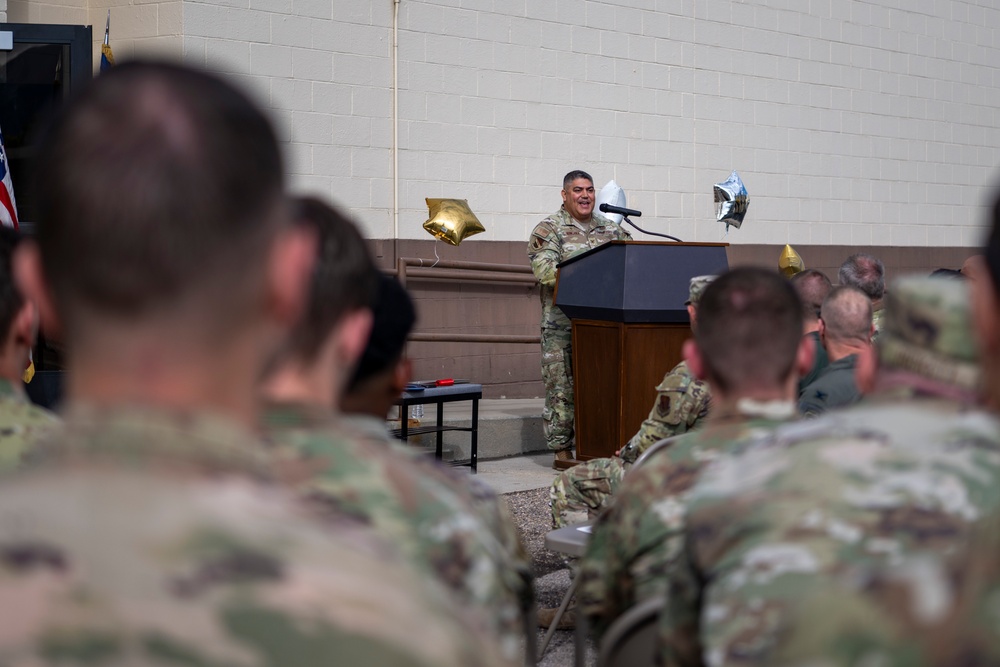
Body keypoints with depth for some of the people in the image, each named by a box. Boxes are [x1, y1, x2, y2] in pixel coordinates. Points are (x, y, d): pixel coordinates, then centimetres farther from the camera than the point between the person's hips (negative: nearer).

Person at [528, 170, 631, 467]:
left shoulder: (611, 229, 17)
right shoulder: (548, 230, 1)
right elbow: (545, 270, -13)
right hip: (562, 324, -4)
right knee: (561, 386, -3)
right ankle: (561, 449, 3)